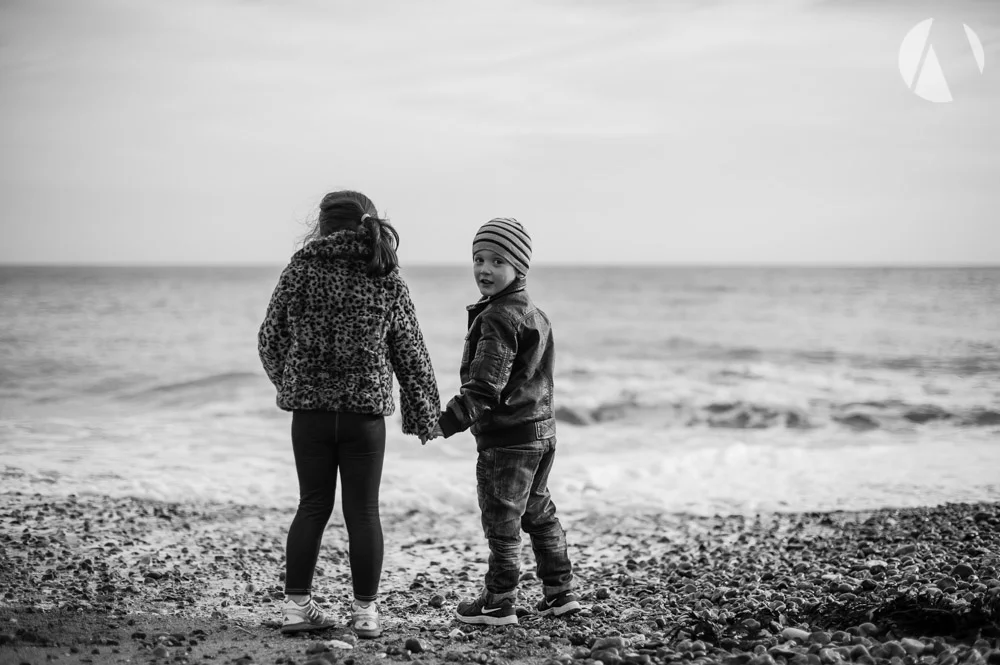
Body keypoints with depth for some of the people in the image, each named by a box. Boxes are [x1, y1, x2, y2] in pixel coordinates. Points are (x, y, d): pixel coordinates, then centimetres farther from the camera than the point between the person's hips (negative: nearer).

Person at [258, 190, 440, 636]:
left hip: (309, 410, 1)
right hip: (366, 412, -1)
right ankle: (365, 611, 10)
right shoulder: (388, 280, -1)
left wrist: (287, 383, 20)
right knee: (363, 511, 6)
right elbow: (411, 353, 2)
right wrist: (424, 414, 10)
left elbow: (270, 339, 3)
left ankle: (296, 604, 11)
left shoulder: (300, 270, -3)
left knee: (313, 506, 11)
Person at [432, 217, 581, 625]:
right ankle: (559, 592, 25)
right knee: (538, 512, 19)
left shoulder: (497, 318, -18)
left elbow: (484, 388, -24)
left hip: (507, 437, -10)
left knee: (501, 520, 1)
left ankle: (499, 604, 9)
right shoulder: (533, 314, 13)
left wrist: (445, 423, -20)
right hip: (542, 430, 10)